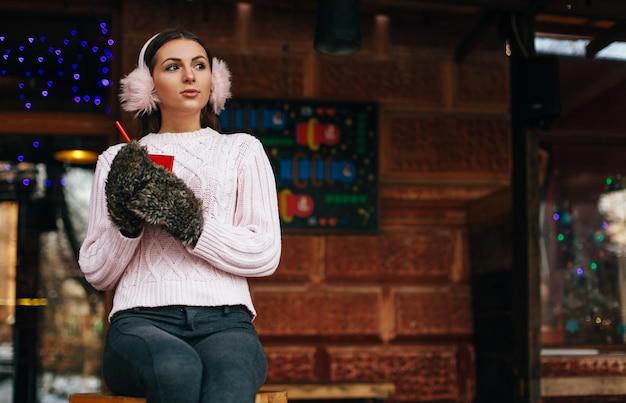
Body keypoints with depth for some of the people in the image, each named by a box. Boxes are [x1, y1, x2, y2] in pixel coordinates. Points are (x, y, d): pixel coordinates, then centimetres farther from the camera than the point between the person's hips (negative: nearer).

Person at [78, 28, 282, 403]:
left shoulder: (242, 150, 15)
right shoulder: (119, 160, 17)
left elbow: (266, 255, 4)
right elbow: (97, 273, 13)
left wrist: (186, 218, -8)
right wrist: (125, 219, -6)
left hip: (224, 320, 0)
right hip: (142, 319, 0)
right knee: (176, 369, -38)